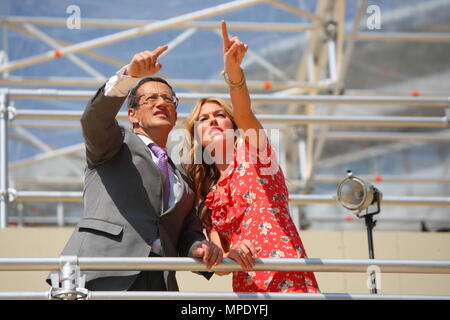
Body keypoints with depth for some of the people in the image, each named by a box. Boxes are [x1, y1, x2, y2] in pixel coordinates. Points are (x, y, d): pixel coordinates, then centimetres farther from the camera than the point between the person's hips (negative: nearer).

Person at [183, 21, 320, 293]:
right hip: (246, 288, 4)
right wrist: (227, 257, -15)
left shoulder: (251, 151, 14)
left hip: (288, 280, -4)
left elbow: (244, 115, -8)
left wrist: (234, 70, -28)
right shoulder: (209, 197, 22)